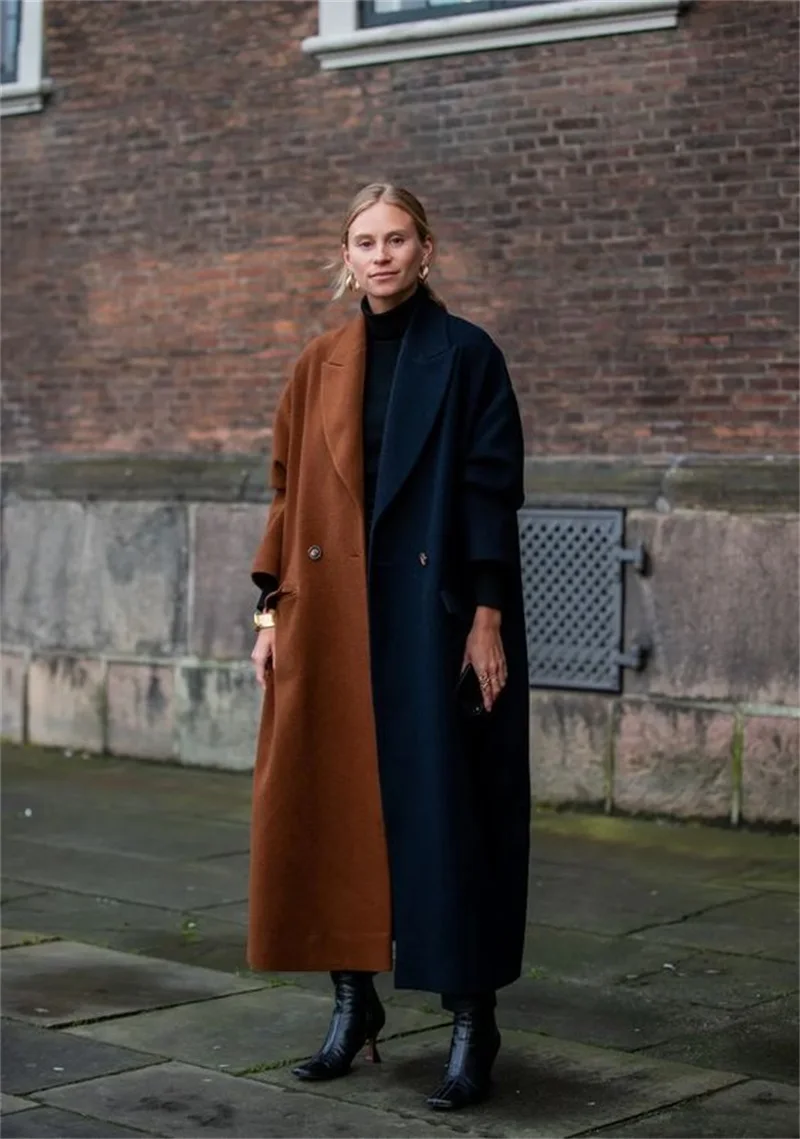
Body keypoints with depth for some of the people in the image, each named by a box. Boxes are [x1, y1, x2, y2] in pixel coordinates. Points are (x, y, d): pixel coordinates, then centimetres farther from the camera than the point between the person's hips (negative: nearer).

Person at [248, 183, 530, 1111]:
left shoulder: (466, 356, -2)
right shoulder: (321, 366, 11)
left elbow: (492, 489, -6)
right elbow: (288, 493, 11)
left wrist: (487, 617, -13)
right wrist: (272, 610, 5)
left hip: (435, 612, -4)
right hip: (333, 617, 5)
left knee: (446, 806, -2)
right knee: (331, 802, 5)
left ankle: (473, 1019, 7)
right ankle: (354, 1000, 17)